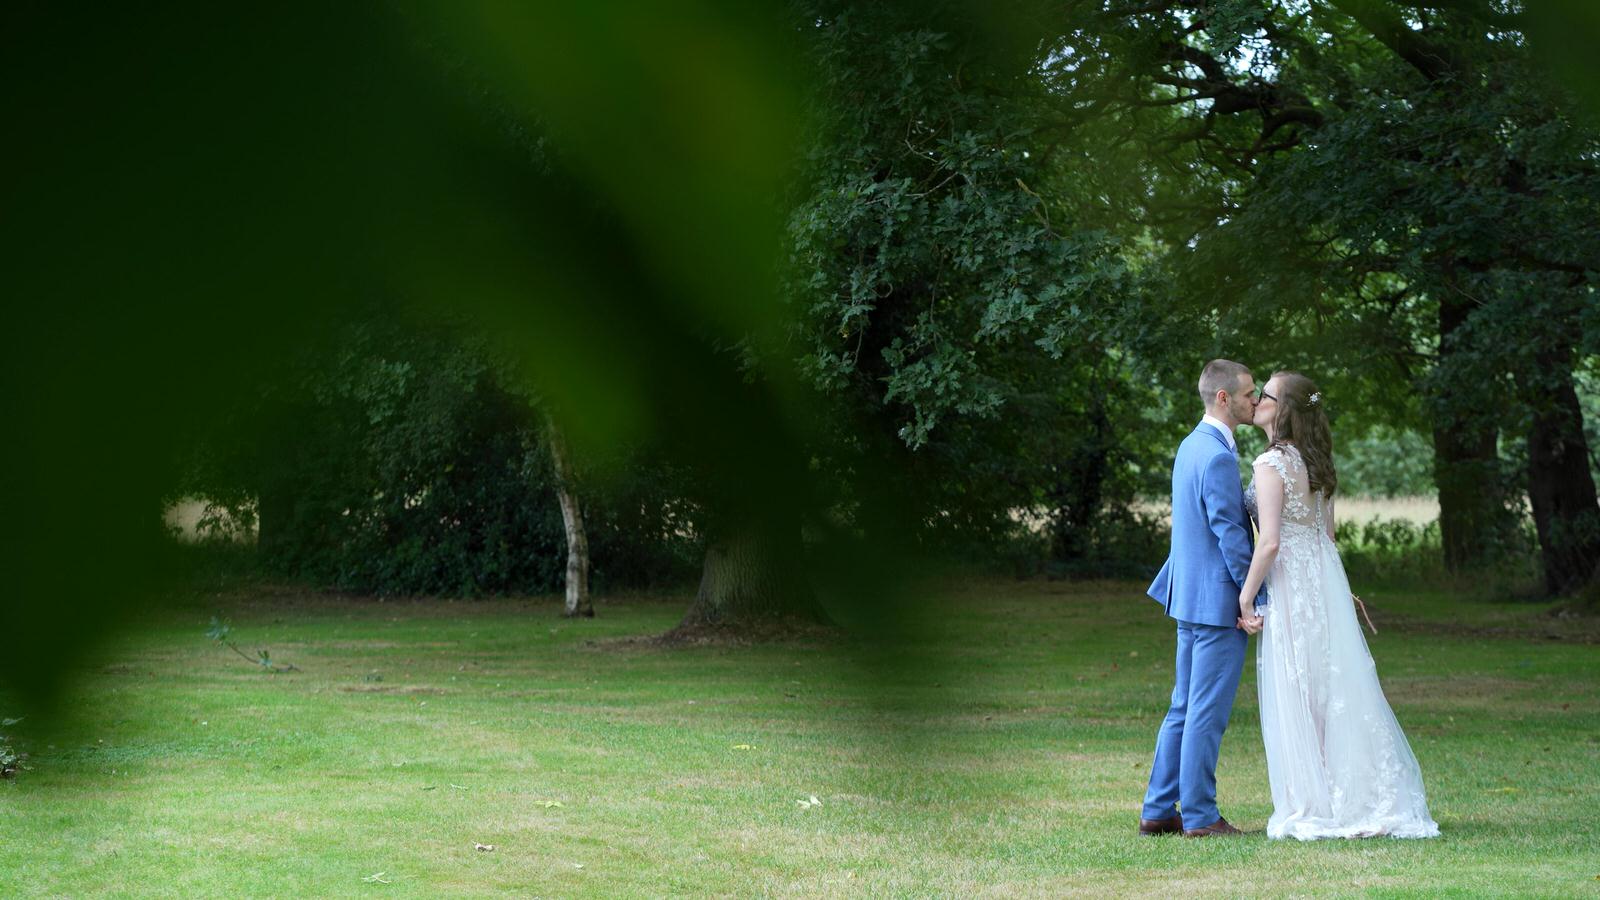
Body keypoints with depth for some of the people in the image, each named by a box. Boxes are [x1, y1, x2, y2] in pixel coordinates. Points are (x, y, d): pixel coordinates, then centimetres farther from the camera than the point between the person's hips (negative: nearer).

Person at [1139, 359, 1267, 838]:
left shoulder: (1192, 445, 13)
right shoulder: (1218, 457, -19)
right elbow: (1229, 535, -20)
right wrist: (1258, 599, -15)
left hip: (1190, 598, 10)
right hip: (1218, 601, -10)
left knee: (1184, 708, 14)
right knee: (1207, 713, -3)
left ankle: (1158, 811, 17)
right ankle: (1200, 816, 3)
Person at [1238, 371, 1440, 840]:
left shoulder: (1271, 463, -14)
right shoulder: (1313, 462, 12)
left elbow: (1271, 541, -20)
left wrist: (1246, 595, -12)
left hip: (1290, 588, -8)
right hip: (1325, 581, 8)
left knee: (1296, 699, -1)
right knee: (1338, 692, 12)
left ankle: (1316, 808, 2)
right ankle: (1364, 799, 16)